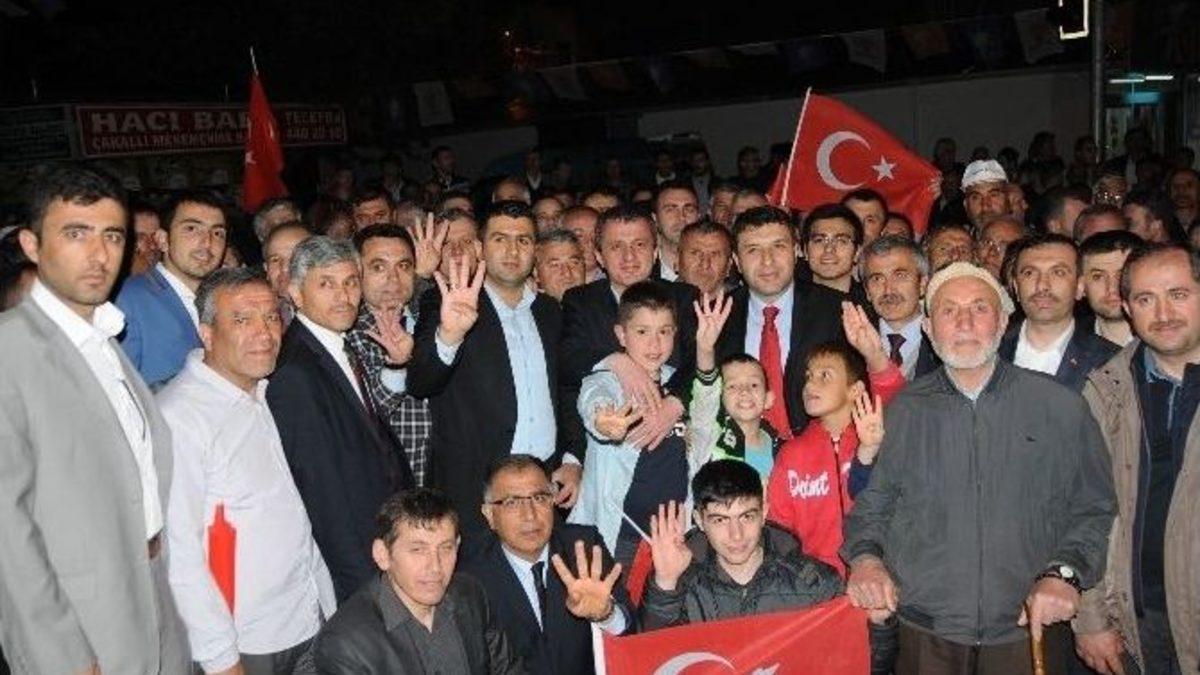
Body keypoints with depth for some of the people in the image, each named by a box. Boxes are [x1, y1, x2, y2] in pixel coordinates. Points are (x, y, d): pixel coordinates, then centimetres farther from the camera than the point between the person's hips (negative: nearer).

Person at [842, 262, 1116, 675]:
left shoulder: (1062, 408, 1)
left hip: (1027, 632, 0)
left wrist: (1063, 573, -12)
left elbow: (1093, 510, 2)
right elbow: (869, 504, 8)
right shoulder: (901, 412, 3)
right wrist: (864, 556, -10)